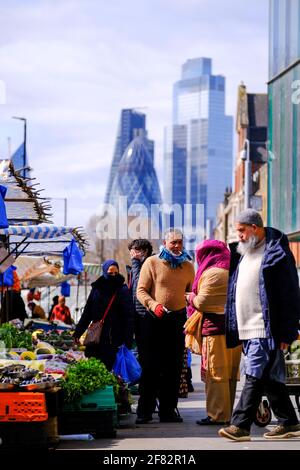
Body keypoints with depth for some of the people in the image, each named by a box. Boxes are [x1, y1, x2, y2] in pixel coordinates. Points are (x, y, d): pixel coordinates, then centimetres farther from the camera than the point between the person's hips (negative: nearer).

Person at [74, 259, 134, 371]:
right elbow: (87, 312, 13)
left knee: (109, 367, -6)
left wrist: (128, 341, -15)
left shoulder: (123, 290, -2)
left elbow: (129, 317, -8)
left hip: (113, 339, -4)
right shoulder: (96, 288, 9)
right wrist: (78, 332, 9)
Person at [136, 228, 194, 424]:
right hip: (155, 319, -3)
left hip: (178, 319, 4)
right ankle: (144, 411, 5)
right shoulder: (152, 262, 0)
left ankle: (168, 409, 15)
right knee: (150, 365, -1)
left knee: (174, 367, 6)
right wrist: (154, 305, -19)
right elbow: (141, 290, -3)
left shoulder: (188, 266, 11)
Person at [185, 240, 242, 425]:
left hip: (216, 326, -8)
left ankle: (217, 415, -4)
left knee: (215, 373, -4)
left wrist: (190, 297, 9)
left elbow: (201, 302, -12)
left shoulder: (212, 273, -10)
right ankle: (228, 413, 18)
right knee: (231, 373, 12)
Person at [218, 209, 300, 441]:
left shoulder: (276, 253, -9)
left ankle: (240, 425, -9)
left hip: (265, 329, -9)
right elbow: (234, 290, 23)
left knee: (255, 377, -9)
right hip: (246, 328, 9)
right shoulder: (243, 253, 17)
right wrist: (232, 327, 18)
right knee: (271, 378, 12)